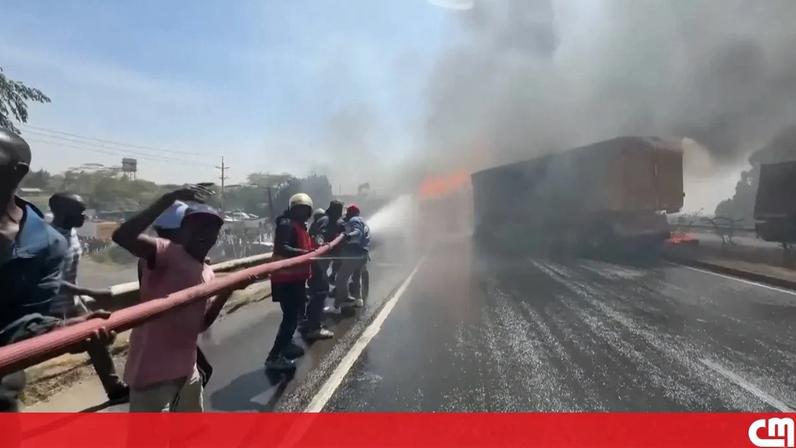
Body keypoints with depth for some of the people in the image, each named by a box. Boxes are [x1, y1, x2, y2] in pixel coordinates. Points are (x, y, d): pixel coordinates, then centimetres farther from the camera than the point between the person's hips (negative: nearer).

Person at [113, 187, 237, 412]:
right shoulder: (167, 252, -12)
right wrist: (169, 199, -33)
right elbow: (122, 236, -31)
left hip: (186, 368, 9)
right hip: (152, 370, -9)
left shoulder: (208, 273, 11)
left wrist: (226, 292, 1)